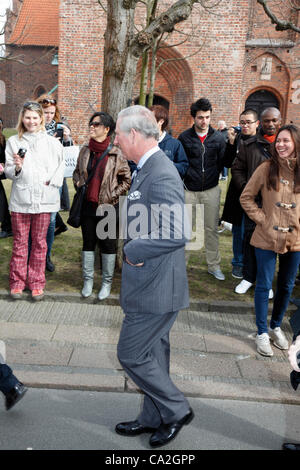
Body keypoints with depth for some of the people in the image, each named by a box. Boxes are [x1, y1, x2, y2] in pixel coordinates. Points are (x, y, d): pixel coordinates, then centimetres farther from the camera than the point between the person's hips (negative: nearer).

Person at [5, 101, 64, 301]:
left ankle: (37, 283, 18)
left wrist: (51, 182, -4)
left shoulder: (52, 142, 5)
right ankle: (17, 282, 19)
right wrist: (17, 167, -16)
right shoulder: (13, 141, 6)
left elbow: (60, 167, 9)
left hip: (44, 199, 0)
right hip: (20, 199, 0)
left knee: (40, 242, 6)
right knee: (20, 241, 5)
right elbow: (9, 172, 4)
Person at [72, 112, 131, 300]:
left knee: (108, 244, 6)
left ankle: (107, 282, 20)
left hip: (108, 207, -4)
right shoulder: (85, 151, 5)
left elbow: (127, 179, -1)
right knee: (88, 242, 12)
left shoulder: (116, 154, -8)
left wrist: (113, 195, -7)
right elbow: (77, 172, 19)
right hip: (87, 205, 4)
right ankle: (88, 280, 25)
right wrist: (79, 185, 3)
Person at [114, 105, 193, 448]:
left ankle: (177, 410, 21)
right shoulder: (146, 170, 10)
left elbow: (175, 235, -32)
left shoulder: (161, 176, -23)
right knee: (154, 353, 20)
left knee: (130, 354, 3)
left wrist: (132, 250, -20)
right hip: (151, 285, 10)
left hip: (155, 288, -10)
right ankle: (154, 418, 37)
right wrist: (131, 245, 6)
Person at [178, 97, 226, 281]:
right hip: (189, 190, -1)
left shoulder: (218, 138, 2)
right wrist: (186, 176, -3)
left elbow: (223, 162, 8)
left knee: (212, 229, 8)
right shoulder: (184, 137, -1)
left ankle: (214, 265, 19)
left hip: (211, 190, 1)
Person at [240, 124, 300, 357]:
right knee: (264, 285, 5)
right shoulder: (267, 168, -7)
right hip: (268, 237, -2)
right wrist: (262, 218, -8)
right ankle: (262, 332, 19)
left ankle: (276, 326, 34)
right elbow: (246, 197, 0)